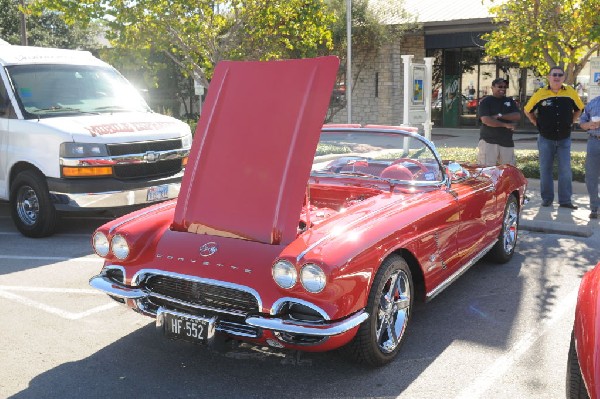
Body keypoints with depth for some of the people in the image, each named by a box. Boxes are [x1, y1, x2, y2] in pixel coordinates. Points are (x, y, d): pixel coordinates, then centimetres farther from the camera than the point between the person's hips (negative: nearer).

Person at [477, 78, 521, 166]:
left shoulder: (510, 101, 15)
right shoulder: (486, 101, 0)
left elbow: (517, 116, 0)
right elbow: (485, 120, -14)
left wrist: (500, 116, -12)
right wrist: (506, 125, -14)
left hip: (507, 142, 5)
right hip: (488, 142, -4)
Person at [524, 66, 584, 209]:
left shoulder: (571, 93, -2)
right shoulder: (540, 94, -7)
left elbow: (579, 109, 14)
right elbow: (527, 110, 6)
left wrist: (571, 122, 6)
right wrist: (536, 123, 0)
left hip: (564, 139, 1)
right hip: (546, 139, -1)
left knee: (565, 170, 1)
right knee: (545, 170, 5)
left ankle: (565, 200, 8)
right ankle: (547, 199, 16)